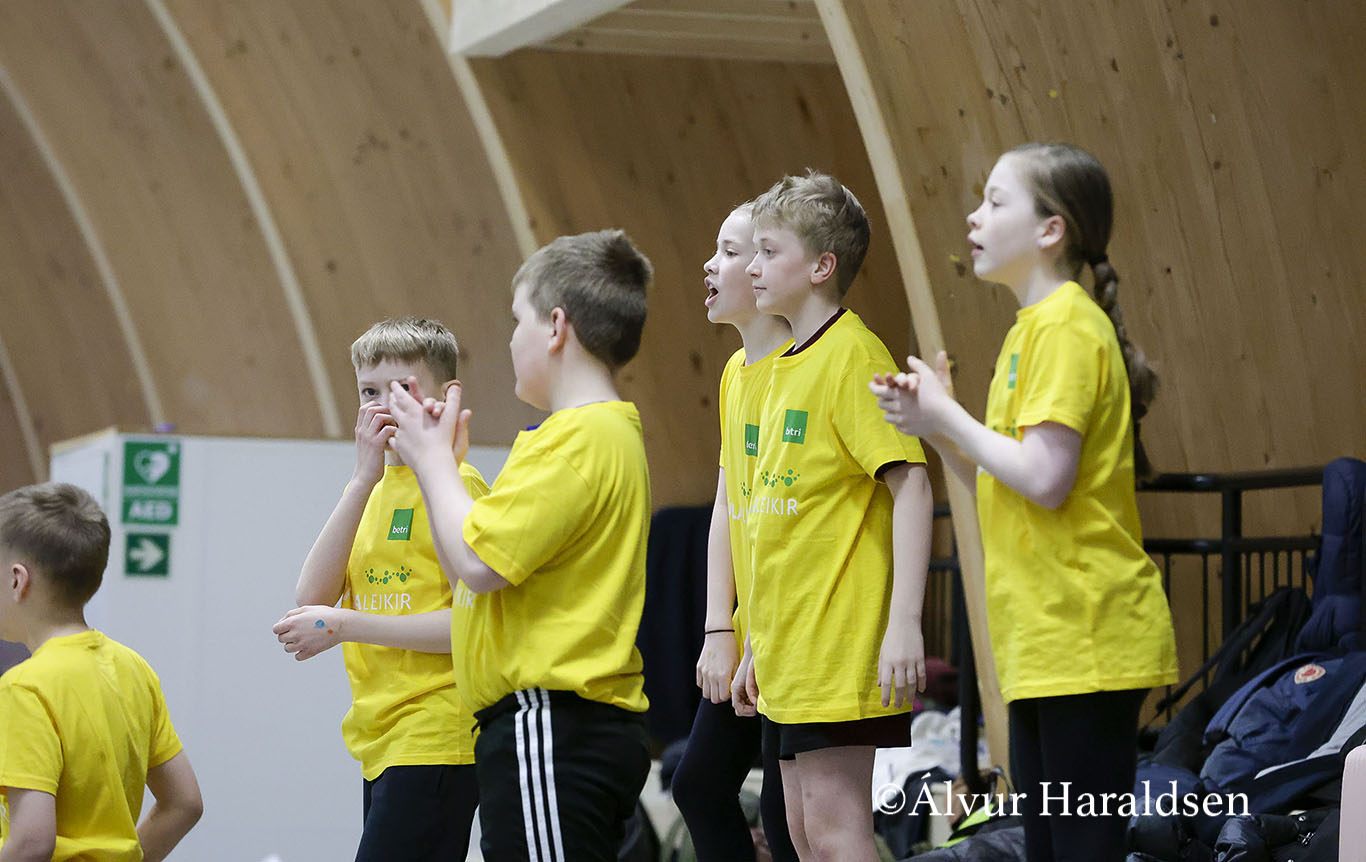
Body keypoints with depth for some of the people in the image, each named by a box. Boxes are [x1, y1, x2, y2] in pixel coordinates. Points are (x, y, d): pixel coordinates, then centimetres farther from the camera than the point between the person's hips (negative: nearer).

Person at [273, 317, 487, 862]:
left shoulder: (455, 485, -5)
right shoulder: (370, 491, 17)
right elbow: (311, 599, 2)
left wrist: (345, 625, -13)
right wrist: (363, 481, -5)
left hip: (435, 740, -7)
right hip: (381, 746, 7)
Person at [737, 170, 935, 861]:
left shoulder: (852, 355, -11)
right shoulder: (786, 365, 15)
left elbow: (911, 488, -17)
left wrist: (904, 622, -24)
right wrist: (758, 646, 20)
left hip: (839, 647, -9)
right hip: (790, 651, 9)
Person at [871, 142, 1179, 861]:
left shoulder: (1066, 326, -12)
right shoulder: (1032, 329, 18)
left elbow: (1045, 479, -21)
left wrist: (946, 416, -10)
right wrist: (933, 426, 6)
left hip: (1085, 639, -10)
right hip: (1043, 644, 10)